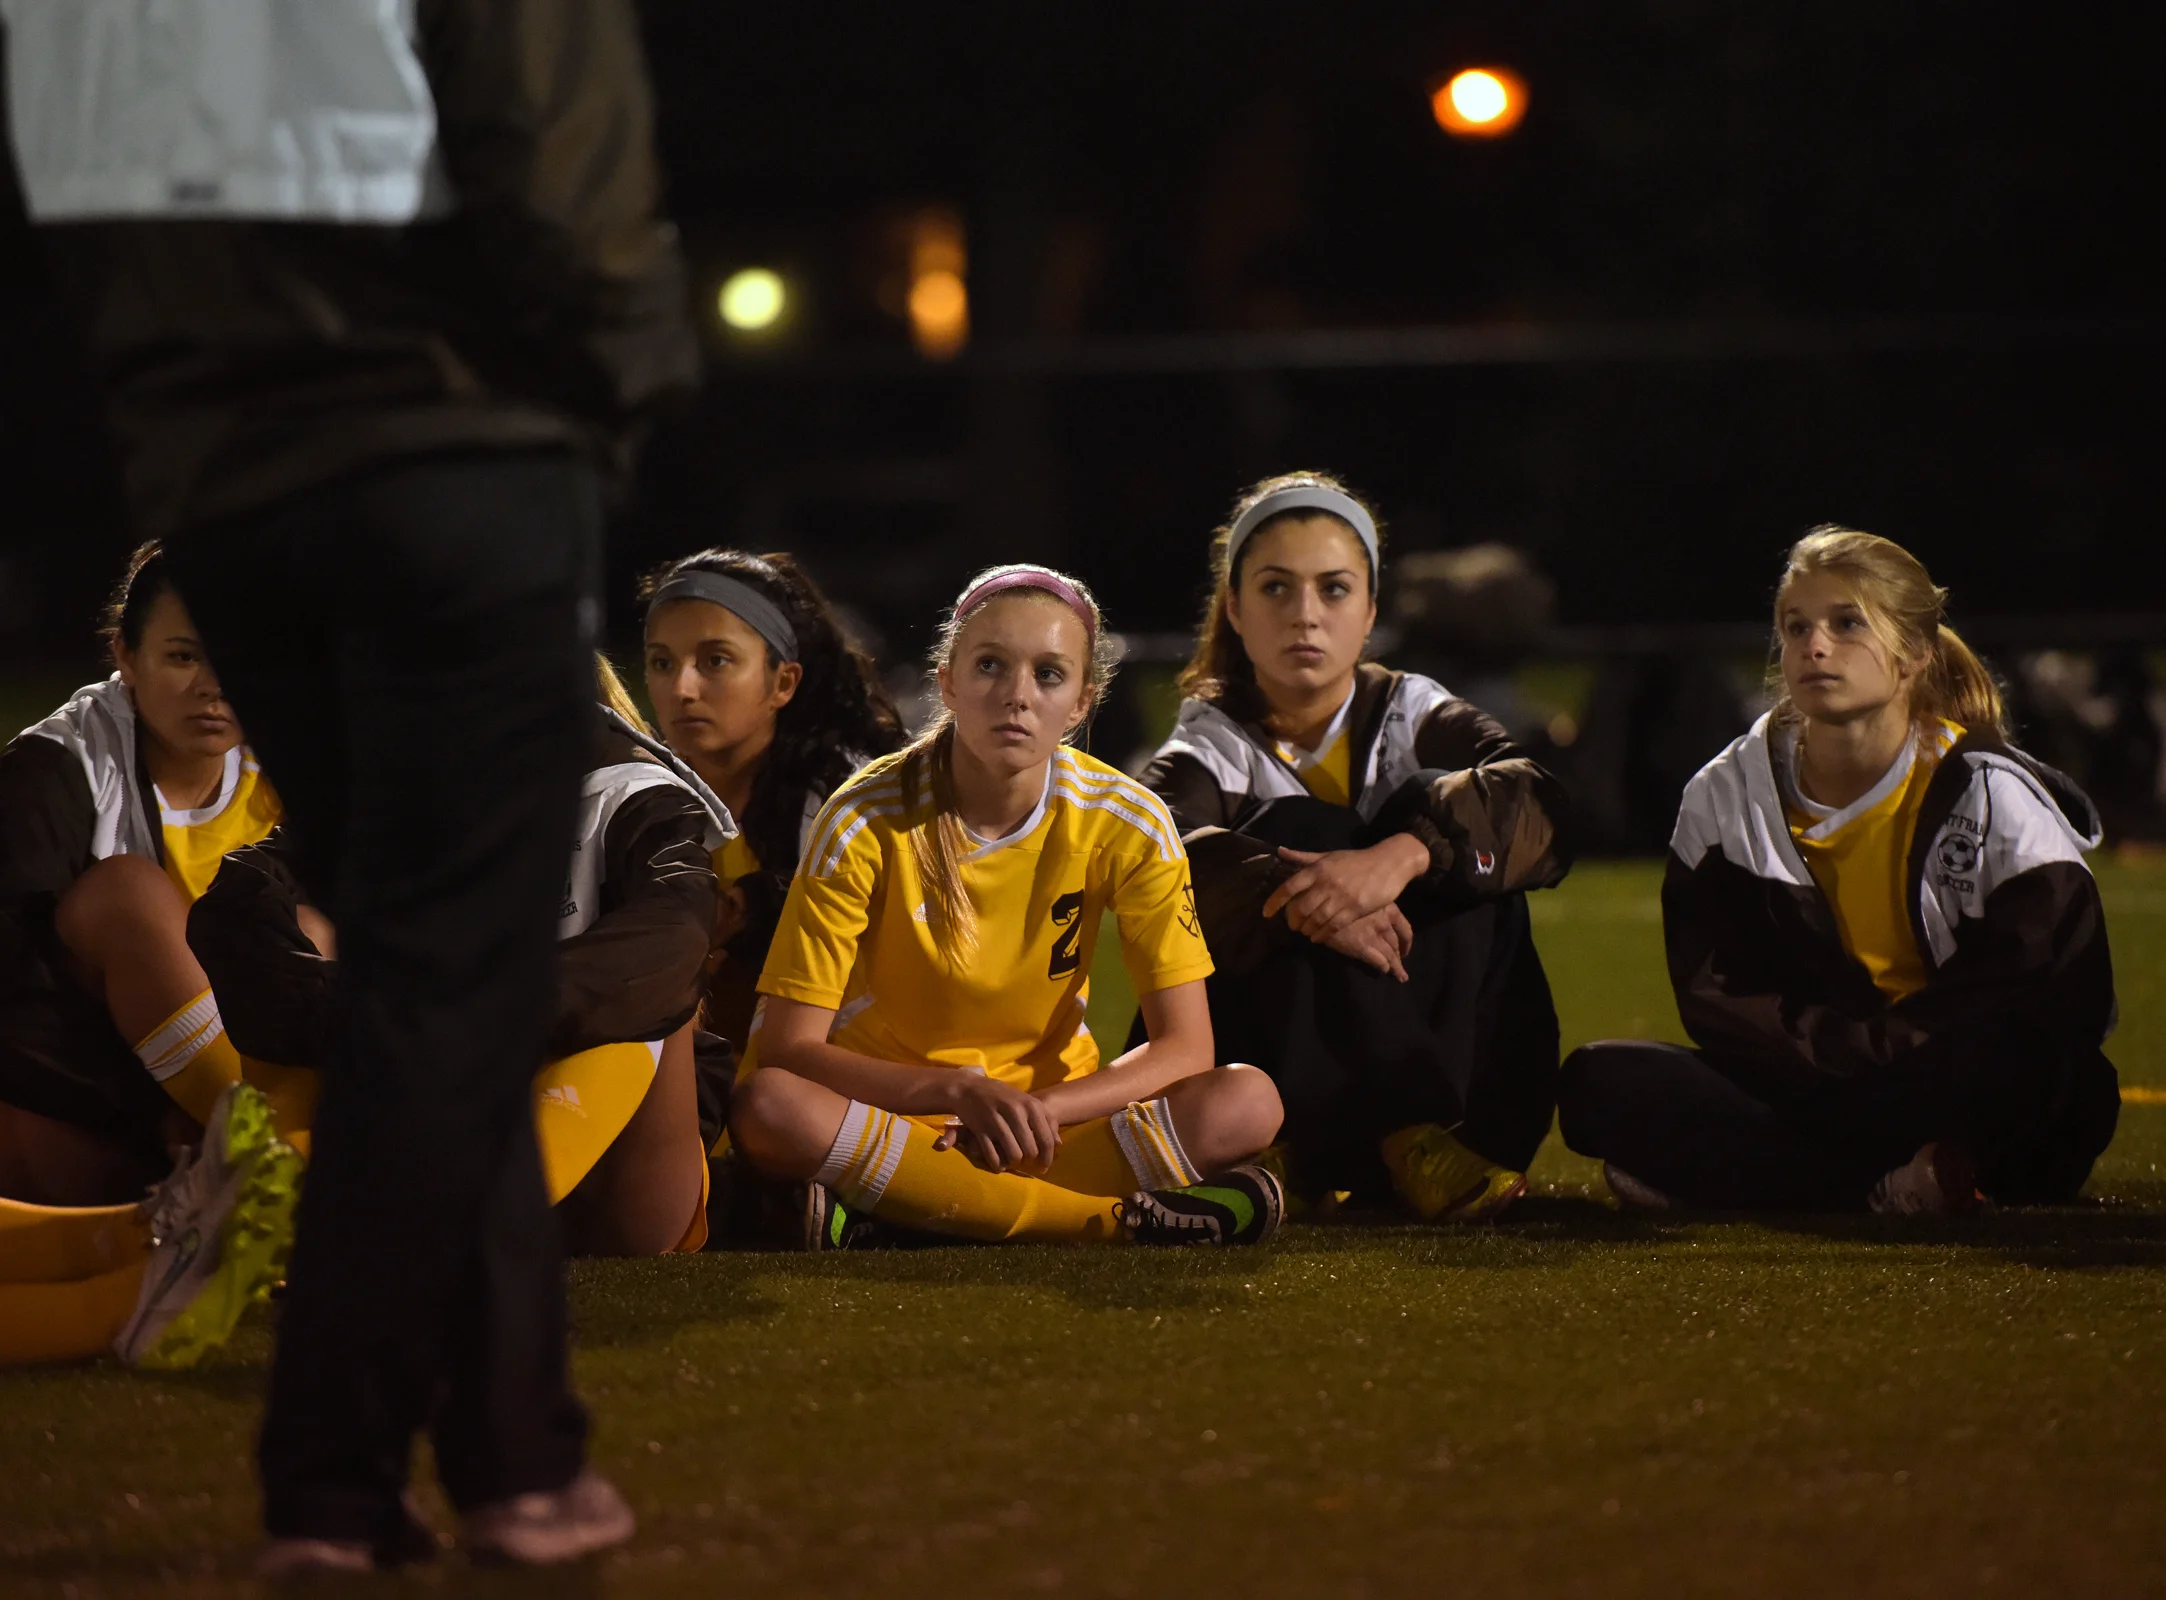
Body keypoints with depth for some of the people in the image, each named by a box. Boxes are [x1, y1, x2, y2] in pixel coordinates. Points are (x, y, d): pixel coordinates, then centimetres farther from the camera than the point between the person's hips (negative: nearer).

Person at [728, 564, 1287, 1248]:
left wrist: (1037, 1109, -25)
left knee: (1248, 1102, -25)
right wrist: (962, 1092, -31)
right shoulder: (865, 825, -14)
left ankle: (897, 1201, -25)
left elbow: (1185, 1048, -9)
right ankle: (1124, 1220, -33)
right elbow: (787, 1050, -17)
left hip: (1046, 1113, 2)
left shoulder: (1127, 826, -8)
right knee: (767, 1108, -37)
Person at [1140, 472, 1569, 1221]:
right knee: (1299, 828, -22)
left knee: (1441, 808, -16)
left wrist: (1402, 855, -36)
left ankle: (1474, 1126, -26)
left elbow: (1538, 807, -17)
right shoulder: (1211, 746, 2)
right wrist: (1292, 901, -42)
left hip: (1434, 1040, 1)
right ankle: (1401, 1136, -37)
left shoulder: (1414, 716, 6)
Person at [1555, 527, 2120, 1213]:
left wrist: (1890, 1045, -21)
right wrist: (1855, 1043, -18)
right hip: (1810, 1081, 4)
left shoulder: (1995, 795, -5)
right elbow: (1714, 997, 0)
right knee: (1599, 1083, -22)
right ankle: (1894, 1184, -29)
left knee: (2027, 1057, -40)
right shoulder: (1726, 797, 4)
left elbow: (2072, 1002, -12)